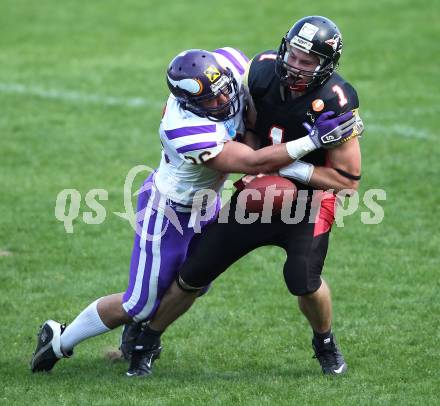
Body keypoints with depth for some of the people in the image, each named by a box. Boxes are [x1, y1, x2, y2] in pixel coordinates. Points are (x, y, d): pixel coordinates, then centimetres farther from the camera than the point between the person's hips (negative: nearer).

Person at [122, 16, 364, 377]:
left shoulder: (336, 103, -25)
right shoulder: (264, 71, -12)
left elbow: (349, 179, -20)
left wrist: (292, 167, -28)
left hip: (309, 200, -4)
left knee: (303, 281, -22)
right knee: (194, 273, 4)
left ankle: (326, 344, 11)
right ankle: (146, 341, 26)